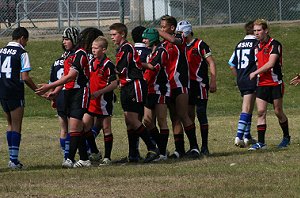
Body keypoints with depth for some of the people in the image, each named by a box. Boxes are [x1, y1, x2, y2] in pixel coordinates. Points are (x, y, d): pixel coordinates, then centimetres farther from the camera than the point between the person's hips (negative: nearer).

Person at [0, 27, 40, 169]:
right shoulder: (22, 53, -9)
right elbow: (25, 77, -13)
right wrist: (37, 90, -2)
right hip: (15, 93, -6)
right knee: (16, 127, -1)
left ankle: (13, 158, 16)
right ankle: (14, 160, -6)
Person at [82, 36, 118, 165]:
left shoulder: (108, 65, -13)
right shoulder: (92, 62, 10)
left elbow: (114, 84, -15)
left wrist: (98, 92, -20)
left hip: (104, 100, -7)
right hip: (92, 101, 7)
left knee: (106, 128, 1)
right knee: (85, 125, 1)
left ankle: (107, 157, 7)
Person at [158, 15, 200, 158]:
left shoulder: (180, 39, -3)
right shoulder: (163, 44, 17)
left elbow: (174, 40, -27)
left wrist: (158, 32, -19)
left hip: (179, 82, -8)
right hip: (168, 84, 8)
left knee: (182, 116, -13)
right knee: (174, 119, 6)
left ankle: (194, 146, -11)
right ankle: (179, 149, 8)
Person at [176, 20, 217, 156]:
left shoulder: (200, 45, -7)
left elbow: (211, 63, -8)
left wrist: (213, 82, -14)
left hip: (200, 84, -7)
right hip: (187, 84, 7)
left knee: (201, 114, -7)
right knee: (189, 115, 6)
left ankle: (204, 146, -3)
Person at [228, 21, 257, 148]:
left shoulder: (239, 45, 13)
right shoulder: (256, 43, -8)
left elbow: (232, 65, 15)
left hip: (240, 80, 7)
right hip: (251, 80, -7)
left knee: (248, 108, 18)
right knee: (246, 109, -10)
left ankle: (247, 137, 22)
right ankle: (239, 136, -20)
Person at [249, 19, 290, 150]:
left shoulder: (275, 45, -11)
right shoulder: (257, 47, 12)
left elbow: (270, 64, -20)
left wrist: (255, 73, -13)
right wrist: (257, 75, 9)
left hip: (275, 84, -6)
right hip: (261, 84, 6)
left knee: (278, 112, 3)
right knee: (261, 112, -5)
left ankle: (286, 137, 23)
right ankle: (261, 142, -7)